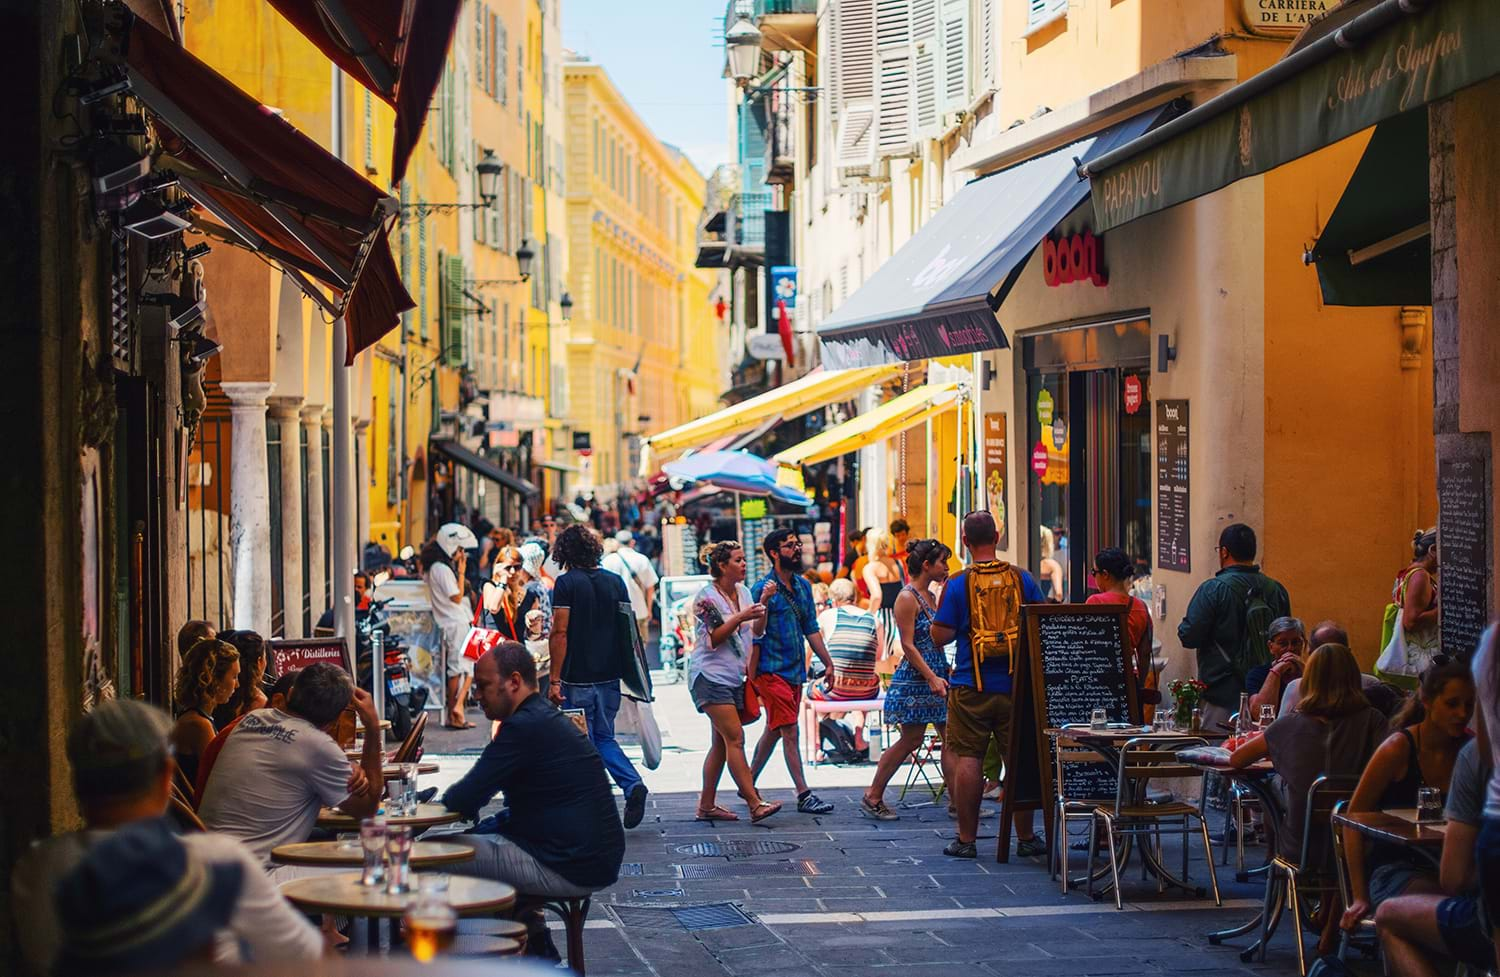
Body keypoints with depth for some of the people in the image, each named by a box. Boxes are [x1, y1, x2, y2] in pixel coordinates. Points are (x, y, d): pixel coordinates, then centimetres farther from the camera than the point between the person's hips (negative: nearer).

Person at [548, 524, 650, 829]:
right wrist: (628, 672, 17)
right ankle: (633, 784, -5)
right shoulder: (615, 581, 6)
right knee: (604, 738, 16)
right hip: (609, 677, 5)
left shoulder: (567, 583, -9)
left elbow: (560, 633, -13)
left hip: (577, 678, -5)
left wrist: (555, 680, -11)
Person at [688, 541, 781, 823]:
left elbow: (757, 632, 11)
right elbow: (712, 639, -14)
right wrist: (740, 618, -21)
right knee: (735, 738, -14)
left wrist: (764, 603, -3)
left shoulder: (744, 593, 12)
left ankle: (706, 805, 12)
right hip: (710, 676, -8)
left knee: (722, 742, 7)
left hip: (733, 677, 8)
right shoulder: (707, 597, -9)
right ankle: (755, 804, -19)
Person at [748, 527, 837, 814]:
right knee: (789, 731, -8)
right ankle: (804, 795, -7)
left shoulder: (803, 586, 11)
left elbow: (811, 629, 17)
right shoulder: (762, 589, -10)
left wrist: (828, 663, 14)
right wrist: (752, 675, -14)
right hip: (772, 671, -7)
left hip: (795, 670, 7)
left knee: (773, 731, 14)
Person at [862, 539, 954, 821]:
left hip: (936, 675, 9)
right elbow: (908, 645, -18)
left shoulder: (929, 596, 15)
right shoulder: (907, 598, -13)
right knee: (911, 740, -2)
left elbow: (941, 635, 14)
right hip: (914, 679, -9)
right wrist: (932, 678, -22)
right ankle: (872, 797, 10)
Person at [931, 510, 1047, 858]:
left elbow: (939, 637, -7)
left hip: (971, 686, -2)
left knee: (968, 759, 3)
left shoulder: (957, 584, -7)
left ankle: (966, 839, 5)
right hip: (1015, 684, 2)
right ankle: (1026, 838, 13)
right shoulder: (1023, 578, -1)